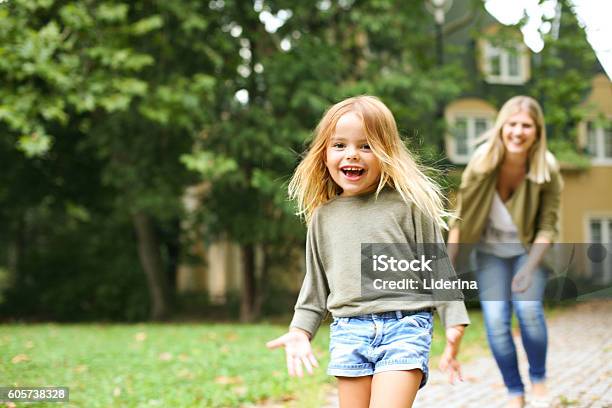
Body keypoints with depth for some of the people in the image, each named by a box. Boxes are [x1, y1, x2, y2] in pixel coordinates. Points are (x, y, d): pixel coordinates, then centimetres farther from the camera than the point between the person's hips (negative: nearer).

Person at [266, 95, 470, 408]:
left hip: (405, 327, -4)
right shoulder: (323, 216, 10)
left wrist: (454, 326, -4)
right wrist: (300, 330, 10)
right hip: (349, 333, 4)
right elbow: (315, 284, 19)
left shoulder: (408, 204, -2)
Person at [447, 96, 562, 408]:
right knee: (495, 321, -11)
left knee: (528, 309, -21)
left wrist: (529, 268, -27)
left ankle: (539, 380, 5)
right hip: (491, 250, 1)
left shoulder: (547, 170, -23)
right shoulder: (482, 163, -23)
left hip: (530, 249, -1)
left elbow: (547, 227, -14)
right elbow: (461, 218, -13)